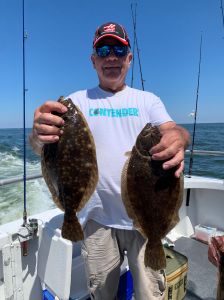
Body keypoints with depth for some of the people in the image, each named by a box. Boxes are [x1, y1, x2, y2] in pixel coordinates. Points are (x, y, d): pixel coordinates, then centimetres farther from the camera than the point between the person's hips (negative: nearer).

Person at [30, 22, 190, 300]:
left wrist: (179, 138, -33)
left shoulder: (148, 100, 7)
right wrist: (40, 135, -33)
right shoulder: (76, 101, 2)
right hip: (98, 217, 0)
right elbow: (45, 148, -9)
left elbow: (172, 130, -9)